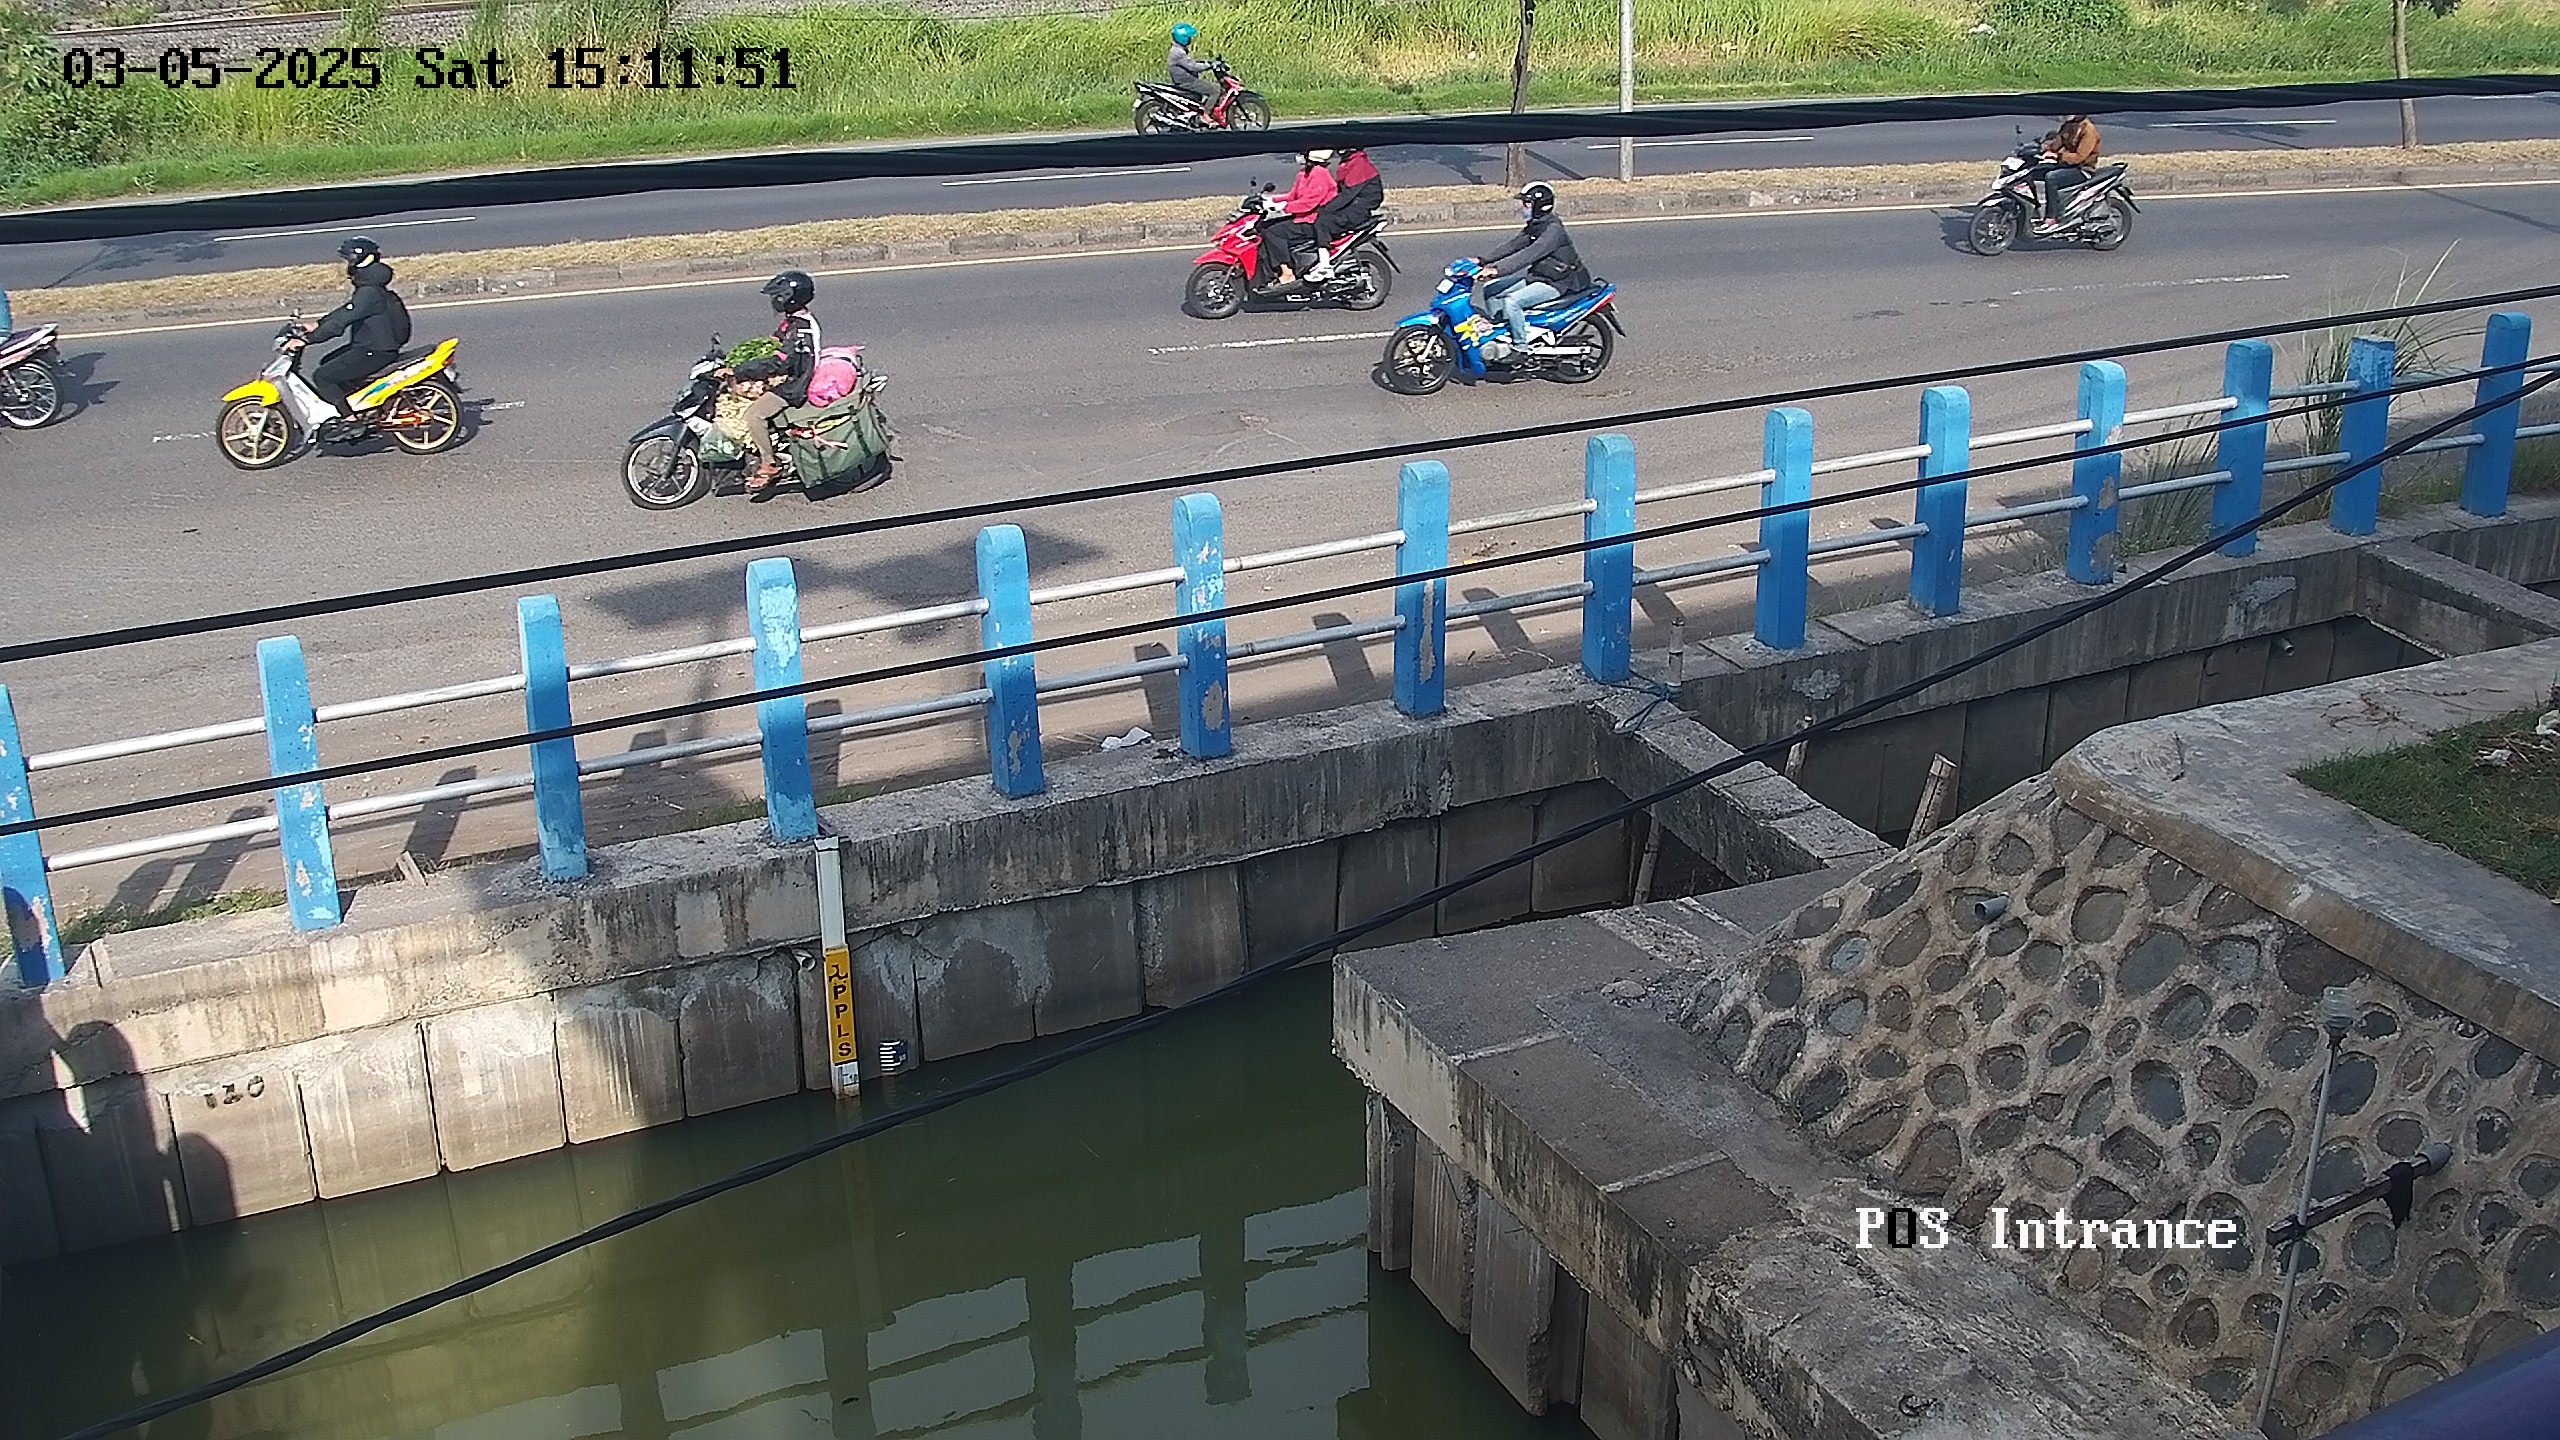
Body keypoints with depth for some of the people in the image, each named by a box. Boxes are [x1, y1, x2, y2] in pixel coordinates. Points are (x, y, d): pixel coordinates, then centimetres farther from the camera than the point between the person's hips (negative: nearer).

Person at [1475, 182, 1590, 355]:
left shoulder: (1553, 229, -22)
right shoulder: (1533, 226, 8)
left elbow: (1530, 254, -34)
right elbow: (1512, 247, 7)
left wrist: (1497, 269, -41)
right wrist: (1483, 261, -4)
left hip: (1556, 283, -10)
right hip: (1535, 276, 10)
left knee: (1512, 301, -28)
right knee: (1491, 291, 4)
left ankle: (1521, 347, -17)